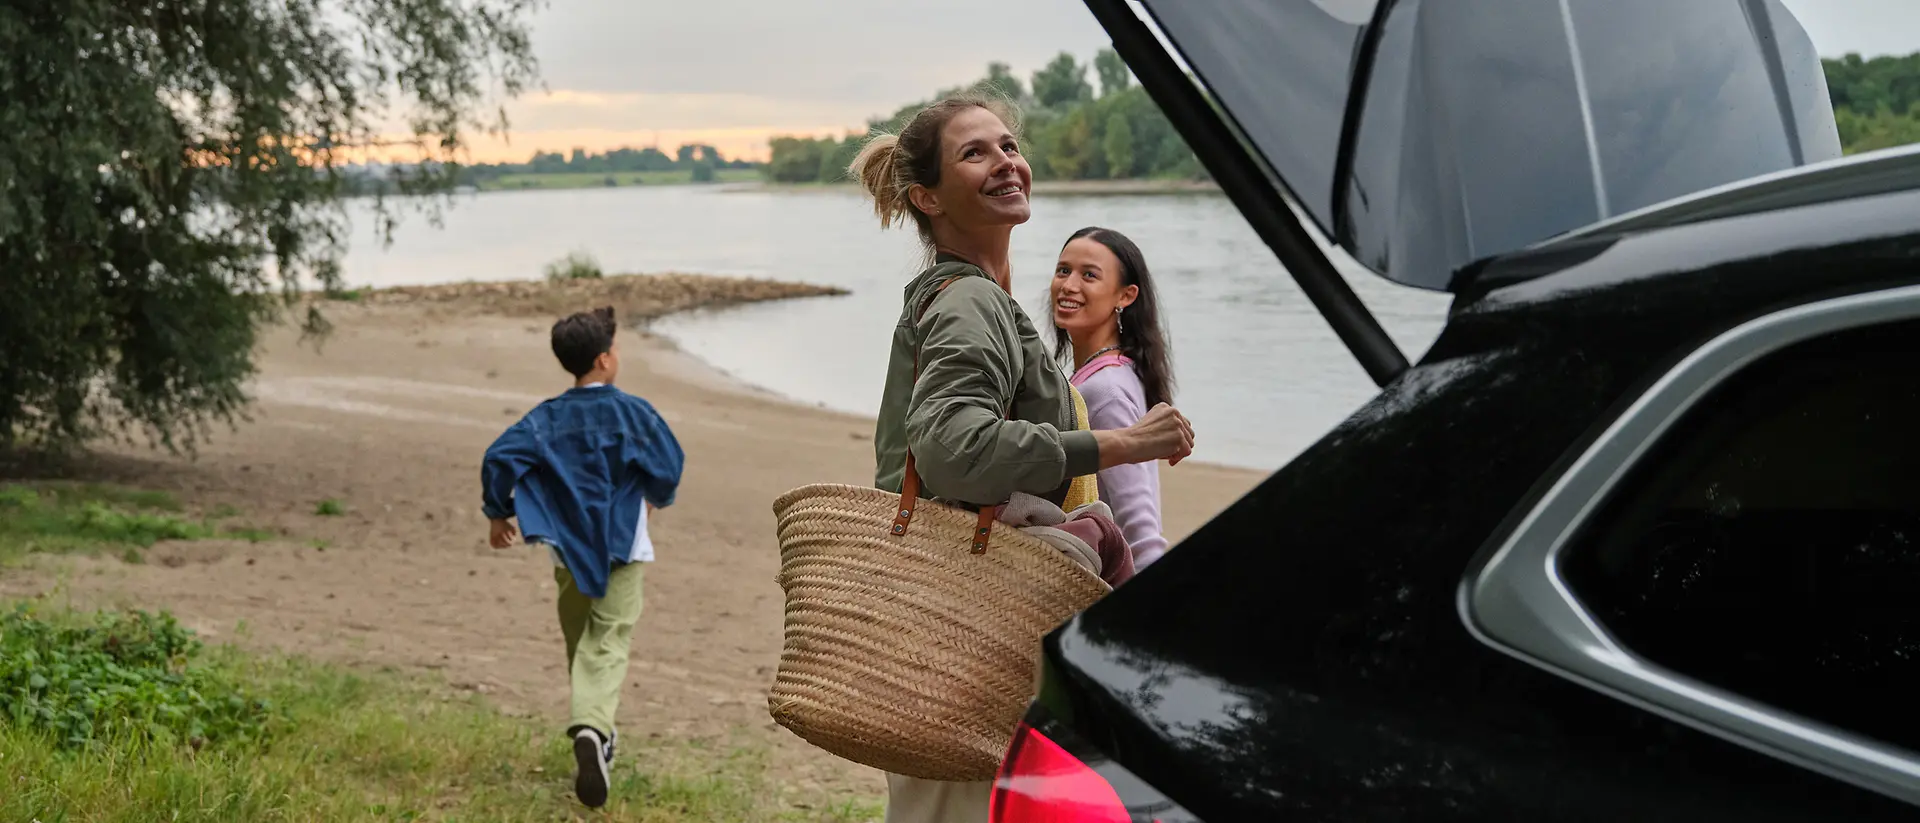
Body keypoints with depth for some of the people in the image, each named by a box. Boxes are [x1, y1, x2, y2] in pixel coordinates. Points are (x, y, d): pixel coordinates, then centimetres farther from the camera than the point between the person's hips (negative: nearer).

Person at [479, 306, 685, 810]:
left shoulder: (547, 418, 1)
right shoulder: (631, 411, -7)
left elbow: (499, 458, -7)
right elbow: (669, 465, -6)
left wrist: (499, 514, 8)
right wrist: (656, 498, 16)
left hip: (567, 550, 3)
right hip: (621, 547, -3)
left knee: (580, 645, 19)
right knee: (608, 646, -8)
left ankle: (593, 732, 27)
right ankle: (593, 728, -31)